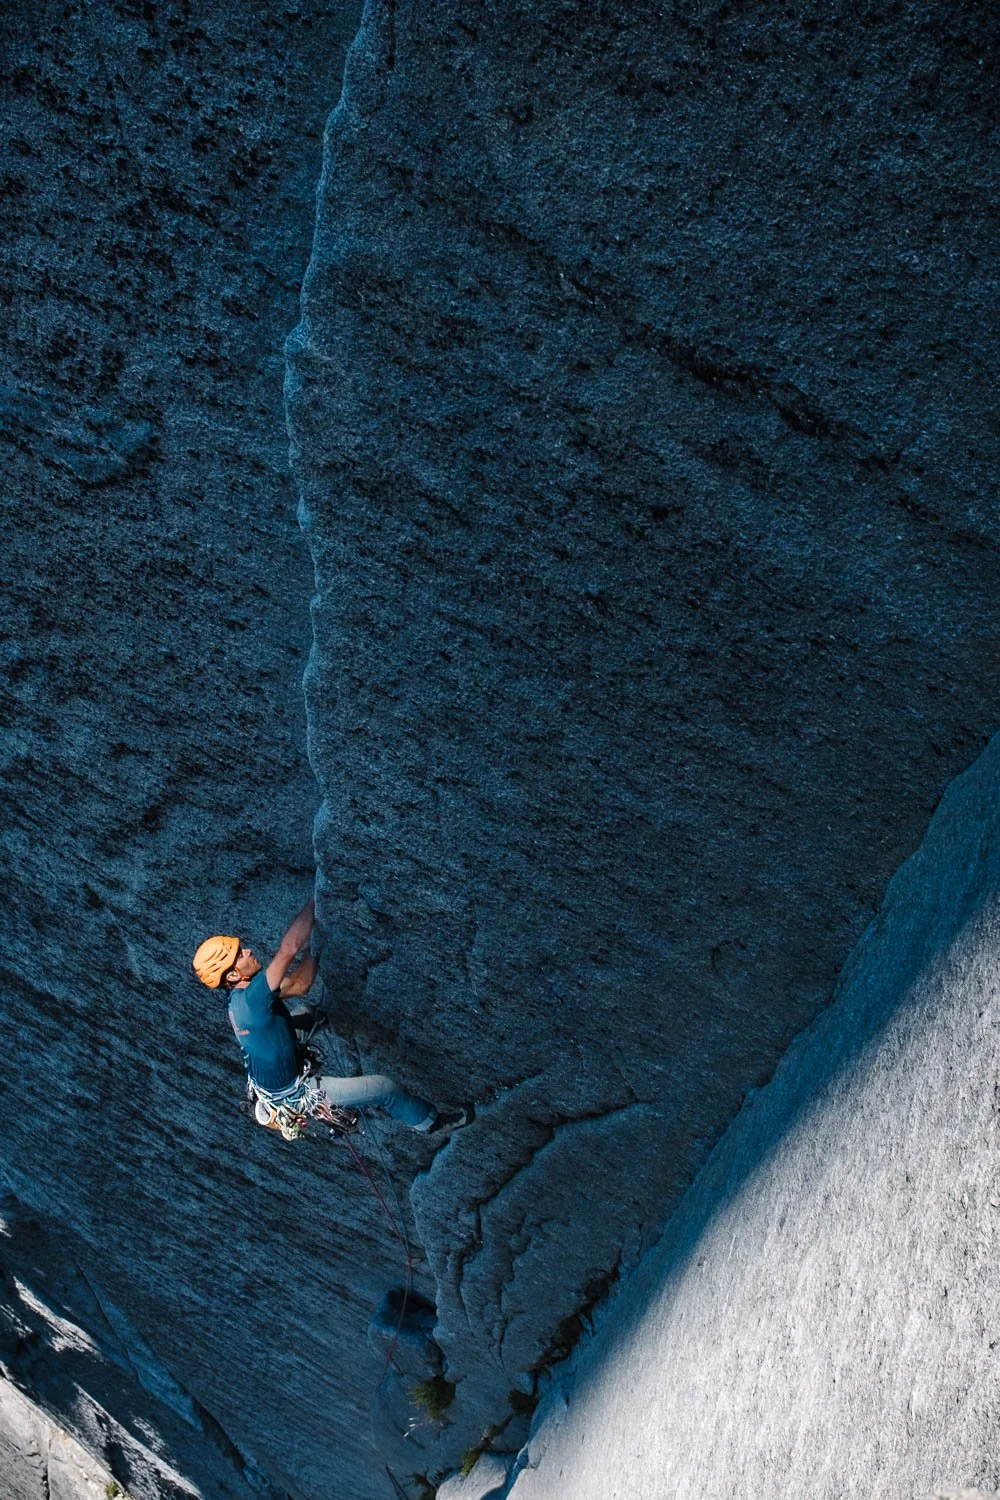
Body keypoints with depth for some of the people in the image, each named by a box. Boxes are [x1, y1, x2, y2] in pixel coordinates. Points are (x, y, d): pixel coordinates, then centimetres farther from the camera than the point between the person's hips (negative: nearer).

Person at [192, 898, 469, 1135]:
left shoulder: (239, 998, -6)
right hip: (293, 1096, -9)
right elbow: (289, 948, -41)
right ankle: (429, 1121, 25)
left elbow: (298, 985, -3)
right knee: (385, 1087, -1)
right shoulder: (250, 999, -34)